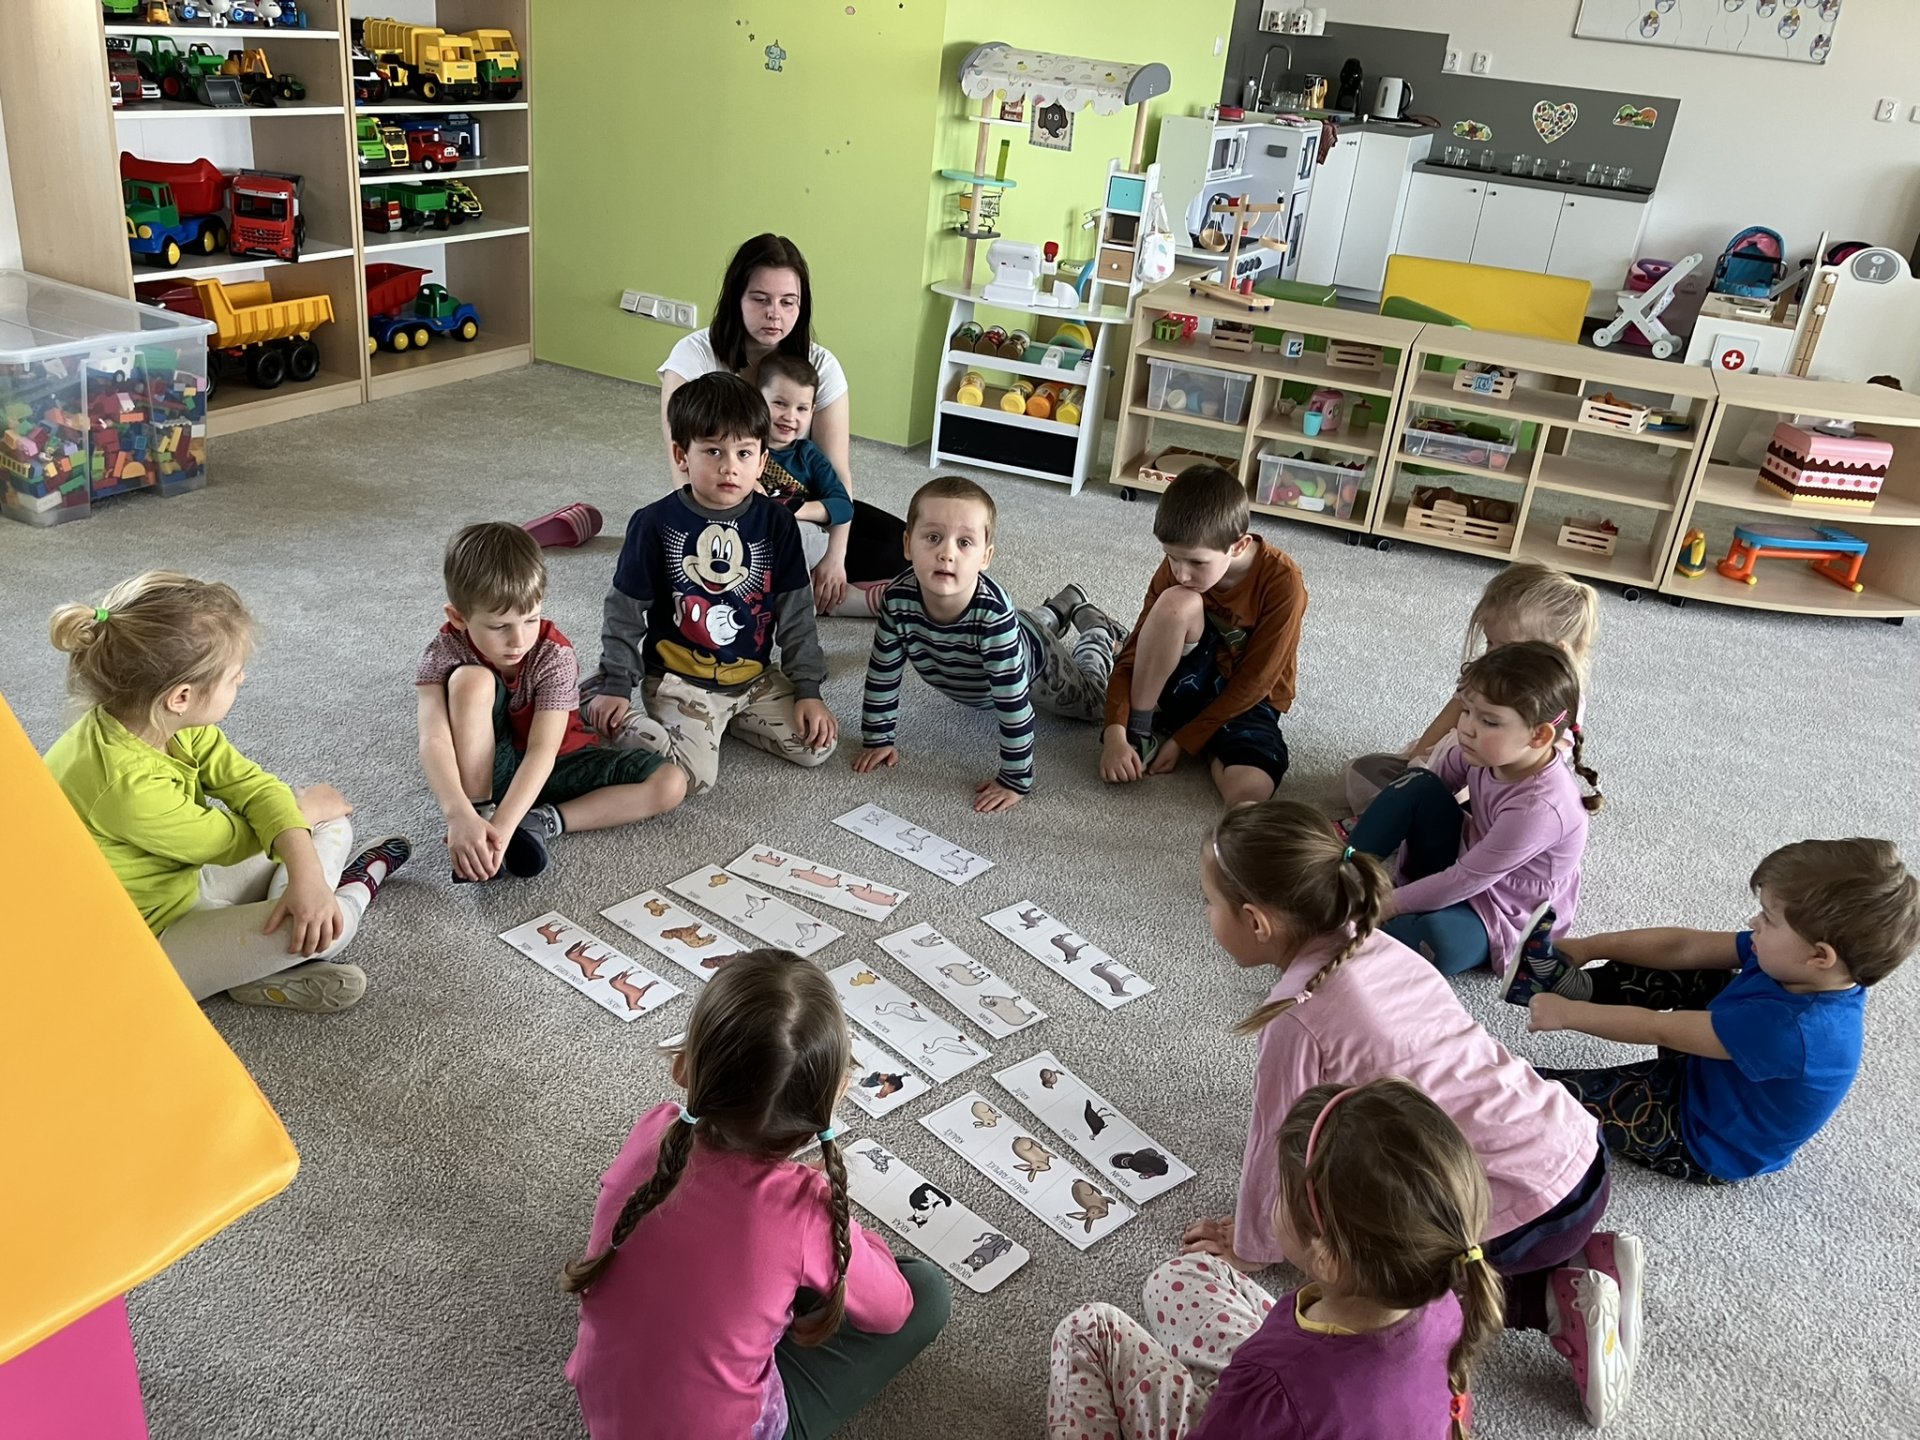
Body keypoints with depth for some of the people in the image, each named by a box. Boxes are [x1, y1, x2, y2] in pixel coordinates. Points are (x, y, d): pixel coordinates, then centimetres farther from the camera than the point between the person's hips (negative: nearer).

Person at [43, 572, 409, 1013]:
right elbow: (224, 840, -20)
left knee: (330, 822, 10)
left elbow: (254, 786, -12)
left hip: (186, 882, 9)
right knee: (334, 925, -24)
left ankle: (268, 961, -5)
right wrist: (303, 808, -1)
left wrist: (307, 873, -28)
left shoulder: (174, 723, -11)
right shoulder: (125, 784, -36)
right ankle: (353, 892, 13)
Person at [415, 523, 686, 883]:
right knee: (471, 679, -32)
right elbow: (433, 739, -36)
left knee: (670, 783, -20)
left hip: (555, 765, 1)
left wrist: (503, 827, -46)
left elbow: (542, 751, -32)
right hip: (483, 770, -1)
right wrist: (459, 814, -53)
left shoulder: (555, 656, -23)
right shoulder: (447, 652, -21)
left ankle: (542, 822, -22)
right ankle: (479, 811, -27)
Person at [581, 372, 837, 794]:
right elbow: (624, 612, -2)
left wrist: (808, 689, -1)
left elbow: (796, 612, 2)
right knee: (694, 775, -21)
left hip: (755, 677, 4)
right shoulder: (656, 523, -10)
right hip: (680, 681, -4)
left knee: (817, 746, -7)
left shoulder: (776, 523, -4)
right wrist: (616, 684, -2)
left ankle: (727, 719, 13)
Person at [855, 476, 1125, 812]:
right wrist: (877, 740, -14)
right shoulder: (898, 599, -38)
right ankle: (1062, 608, 60)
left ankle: (1097, 626, 44)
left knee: (1091, 700, 24)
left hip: (1033, 661, -4)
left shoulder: (993, 613, -48)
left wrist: (1016, 782, -36)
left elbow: (1014, 707, -41)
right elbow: (882, 675, -21)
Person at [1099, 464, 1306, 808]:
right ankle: (1140, 730, -14)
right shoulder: (1176, 570, -14)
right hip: (1190, 681, 3)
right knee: (1176, 603, -31)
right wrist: (1116, 732, -26)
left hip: (1246, 700, -3)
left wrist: (1184, 740, -18)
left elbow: (1252, 683, -19)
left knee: (1248, 790, -36)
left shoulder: (1282, 583, -24)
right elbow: (1132, 653, -12)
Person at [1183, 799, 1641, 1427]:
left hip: (1528, 1208, -8)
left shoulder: (1297, 1017, -21)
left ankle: (1555, 1303, 4)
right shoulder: (1375, 946, 3)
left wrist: (1251, 1245, 12)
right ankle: (1584, 1265, 16)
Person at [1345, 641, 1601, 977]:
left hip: (1501, 914, -7)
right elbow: (1434, 781, 6)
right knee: (1417, 785, -13)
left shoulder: (1538, 807, -34)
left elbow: (1464, 882, -28)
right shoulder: (1490, 750, -14)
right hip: (1463, 861, 7)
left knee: (1436, 940, -39)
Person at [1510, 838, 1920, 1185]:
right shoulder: (1793, 967, -16)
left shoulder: (1789, 1029, -41)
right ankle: (1574, 984, -3)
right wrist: (1587, 947, -6)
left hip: (1703, 1141, -8)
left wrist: (1566, 1014, -22)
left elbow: (1659, 1029, -32)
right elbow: (1685, 946, -9)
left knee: (1558, 1095, -18)